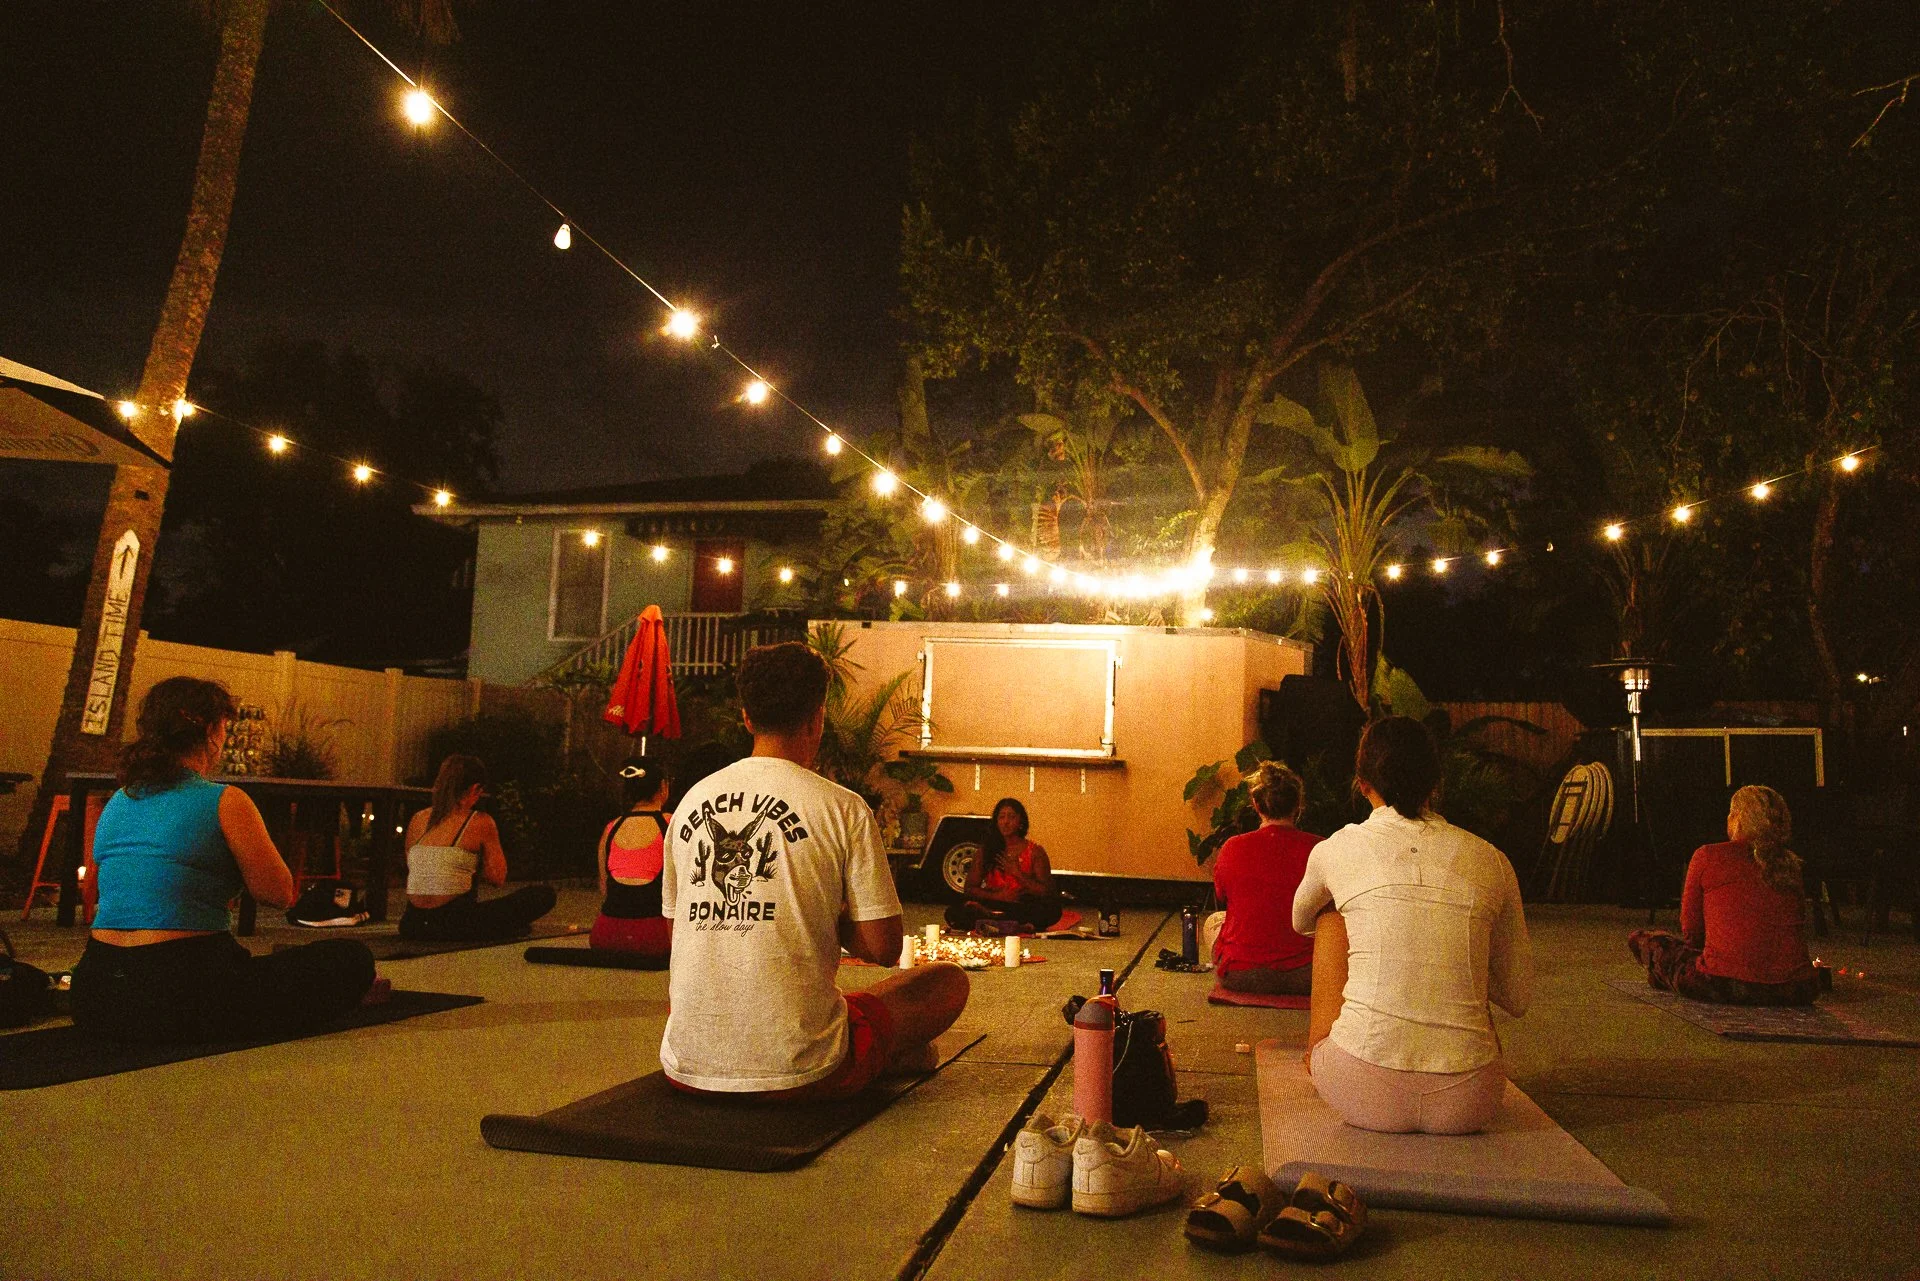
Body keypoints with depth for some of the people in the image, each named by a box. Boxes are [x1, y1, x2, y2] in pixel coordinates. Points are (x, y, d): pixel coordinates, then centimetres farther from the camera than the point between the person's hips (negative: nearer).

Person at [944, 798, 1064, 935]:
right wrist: (996, 895, -11)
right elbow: (969, 889, 5)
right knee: (953, 913, -27)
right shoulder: (986, 850, 10)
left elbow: (1046, 892, -2)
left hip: (1024, 908, -1)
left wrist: (1018, 873, -8)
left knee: (1052, 910, -35)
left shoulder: (1035, 851, 6)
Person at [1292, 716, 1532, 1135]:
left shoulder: (1339, 848, 3)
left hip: (1362, 1096, -2)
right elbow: (1517, 999, 15)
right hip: (1467, 1105, 2)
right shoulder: (1490, 860, 7)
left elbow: (1300, 921, 27)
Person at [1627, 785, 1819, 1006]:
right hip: (1793, 992, 5)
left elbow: (1691, 931, 5)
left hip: (1724, 987, -5)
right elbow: (1799, 928, 20)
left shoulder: (1707, 857, -1)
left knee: (1642, 939, 15)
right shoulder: (1791, 864, 10)